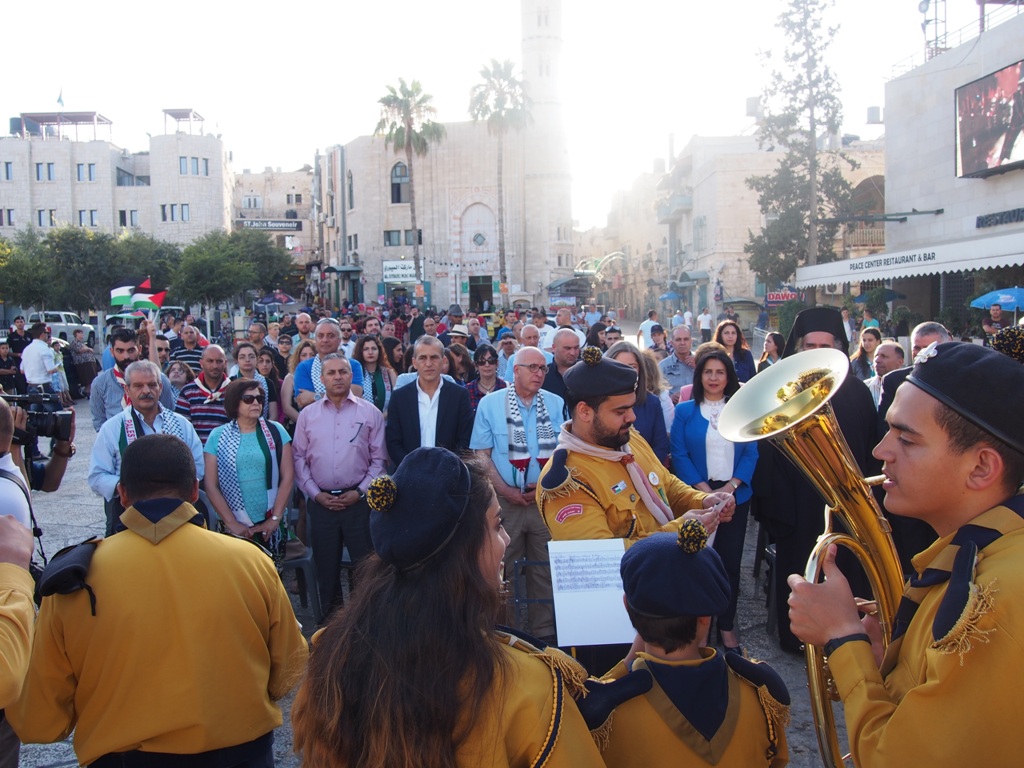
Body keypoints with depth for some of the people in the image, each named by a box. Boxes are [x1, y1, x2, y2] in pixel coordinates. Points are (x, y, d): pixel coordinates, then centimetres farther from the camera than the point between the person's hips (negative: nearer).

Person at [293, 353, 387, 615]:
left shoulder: (370, 413, 1)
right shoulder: (307, 414, 6)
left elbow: (379, 459, 1)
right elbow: (299, 458, 6)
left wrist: (359, 492, -8)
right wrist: (316, 494, -3)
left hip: (358, 501, -2)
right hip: (320, 502, 2)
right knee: (326, 566, 11)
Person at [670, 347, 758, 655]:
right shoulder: (685, 411, 2)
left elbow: (751, 453, 2)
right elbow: (679, 455, -4)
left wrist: (730, 487, -12)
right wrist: (705, 490, -14)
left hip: (735, 497, 1)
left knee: (730, 561, 5)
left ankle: (726, 625, 17)